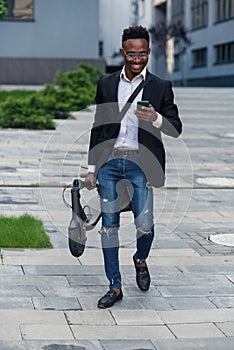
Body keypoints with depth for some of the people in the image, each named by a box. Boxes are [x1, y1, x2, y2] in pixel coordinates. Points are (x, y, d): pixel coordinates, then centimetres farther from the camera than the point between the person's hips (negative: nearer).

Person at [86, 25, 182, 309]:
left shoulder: (160, 87, 5)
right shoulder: (106, 84, 11)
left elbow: (176, 128, 3)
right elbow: (98, 127, 14)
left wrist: (156, 119, -19)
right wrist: (92, 167, 10)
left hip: (140, 164, -2)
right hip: (109, 162, 2)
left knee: (145, 225, -6)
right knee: (109, 225, 2)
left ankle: (140, 260, 28)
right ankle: (115, 286, 13)